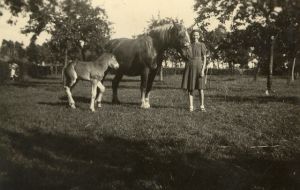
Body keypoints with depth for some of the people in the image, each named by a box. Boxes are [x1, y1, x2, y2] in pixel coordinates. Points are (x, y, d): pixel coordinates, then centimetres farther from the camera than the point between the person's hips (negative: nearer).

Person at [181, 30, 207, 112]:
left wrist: (203, 70, -12)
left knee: (200, 88, -2)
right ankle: (191, 106, 7)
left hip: (198, 66, -3)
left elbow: (204, 58, -3)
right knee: (190, 88, 2)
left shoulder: (202, 45, 0)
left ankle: (202, 106, 10)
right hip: (189, 67, 3)